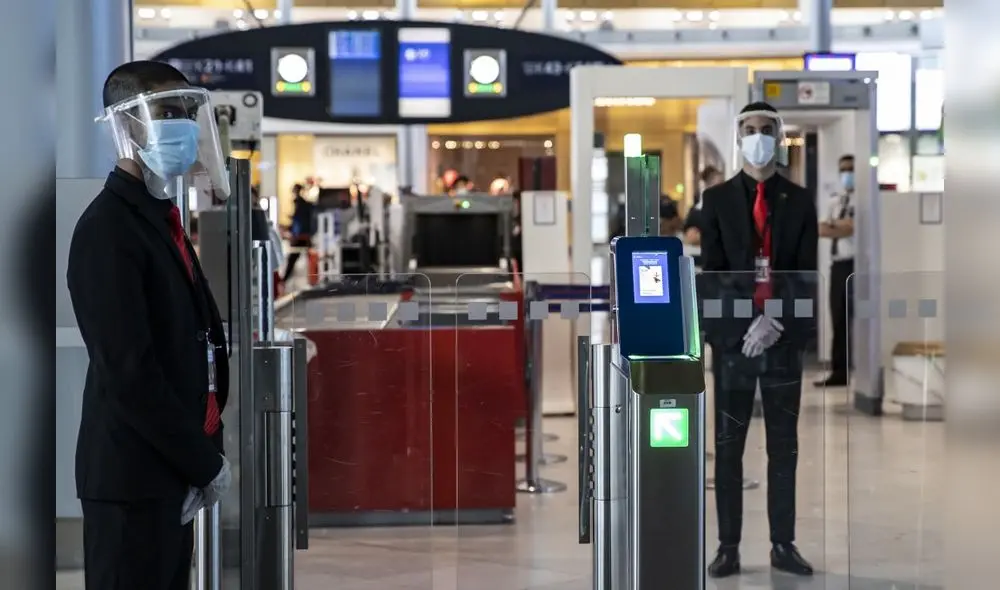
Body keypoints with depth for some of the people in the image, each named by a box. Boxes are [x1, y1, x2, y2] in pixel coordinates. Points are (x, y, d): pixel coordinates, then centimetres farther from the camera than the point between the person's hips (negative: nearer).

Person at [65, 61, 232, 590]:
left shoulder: (161, 217, 14)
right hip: (133, 472, -9)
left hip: (169, 468, 9)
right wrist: (204, 461, -14)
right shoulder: (107, 228, -15)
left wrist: (199, 453, 7)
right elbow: (128, 373, -21)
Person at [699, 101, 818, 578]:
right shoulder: (717, 199, 6)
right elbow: (712, 274, -1)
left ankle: (783, 545, 12)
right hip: (732, 337, -1)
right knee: (728, 446, 1)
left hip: (784, 338, 1)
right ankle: (728, 547, 5)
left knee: (784, 446, 6)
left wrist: (777, 320, -13)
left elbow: (806, 274, 1)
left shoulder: (799, 201, 8)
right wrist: (745, 324, -14)